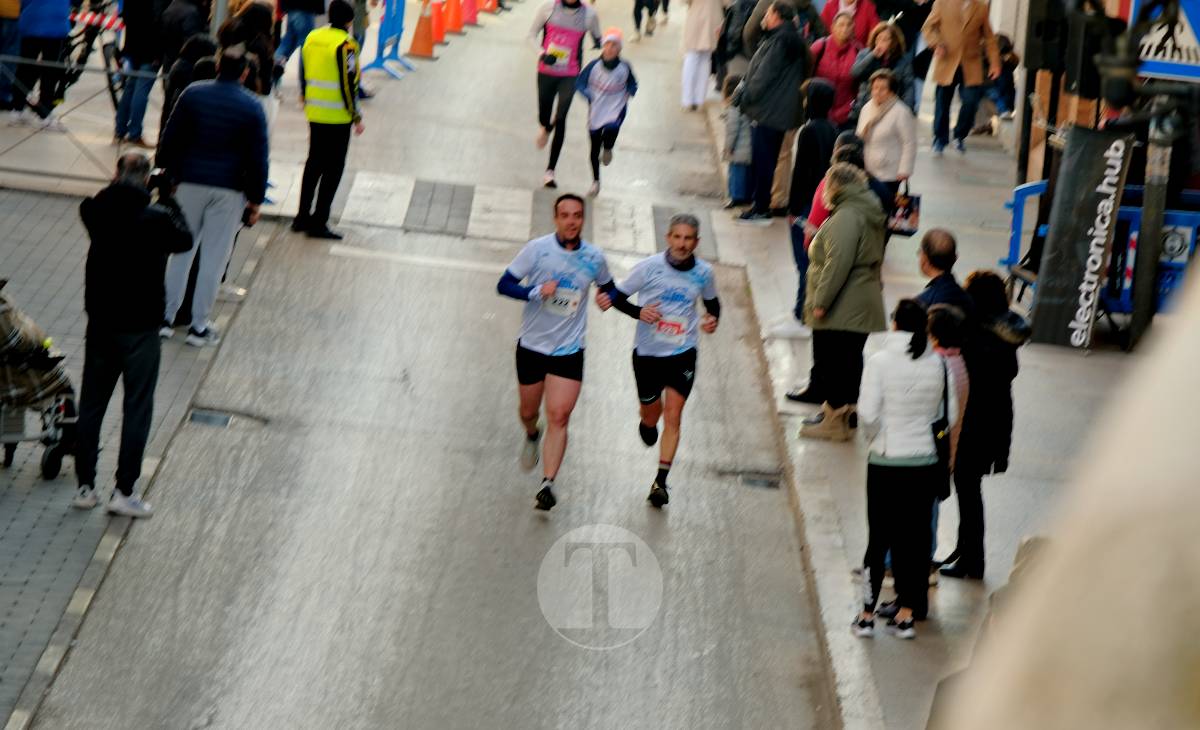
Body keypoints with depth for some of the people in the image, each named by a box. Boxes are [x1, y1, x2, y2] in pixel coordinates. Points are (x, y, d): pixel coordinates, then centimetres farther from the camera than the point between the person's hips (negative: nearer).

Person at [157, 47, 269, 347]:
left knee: (181, 252, 13)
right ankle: (199, 325, 9)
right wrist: (255, 200, 3)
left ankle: (166, 317, 14)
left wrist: (165, 174, 13)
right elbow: (258, 159, -4)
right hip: (229, 190, -2)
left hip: (190, 183, 2)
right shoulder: (251, 108, -6)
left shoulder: (192, 94, 0)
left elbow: (170, 139, 3)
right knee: (214, 258, 5)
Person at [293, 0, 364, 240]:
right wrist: (356, 116, -9)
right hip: (338, 118, -7)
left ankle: (303, 216, 23)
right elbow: (348, 84, -17)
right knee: (333, 169, -1)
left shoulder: (312, 38, 6)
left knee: (314, 164, 19)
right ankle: (318, 223, -2)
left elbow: (304, 75, 14)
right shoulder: (345, 45, -16)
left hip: (315, 114, 7)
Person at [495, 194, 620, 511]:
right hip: (532, 344, 0)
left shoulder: (594, 258, -3)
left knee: (559, 417, -12)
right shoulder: (538, 249, -9)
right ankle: (532, 435, 52)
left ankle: (547, 485, -14)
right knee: (529, 410, 16)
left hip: (569, 350, 0)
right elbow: (504, 284, -8)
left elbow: (609, 287, 17)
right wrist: (536, 292, -25)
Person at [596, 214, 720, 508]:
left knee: (673, 417, -8)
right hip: (648, 352, 0)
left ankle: (660, 482, -5)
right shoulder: (649, 268, -11)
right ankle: (647, 423, 53)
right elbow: (618, 296, -3)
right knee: (651, 414, 14)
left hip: (683, 354, 0)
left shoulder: (704, 273, -4)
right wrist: (638, 312, -21)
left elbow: (712, 303, 14)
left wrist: (712, 320, -7)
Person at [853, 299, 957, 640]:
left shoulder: (880, 361, -12)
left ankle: (867, 615, 10)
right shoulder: (938, 365, -3)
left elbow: (868, 413, -14)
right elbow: (950, 417, 1)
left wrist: (880, 435, 6)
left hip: (886, 462, -2)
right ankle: (907, 614, 12)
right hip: (925, 462, 2)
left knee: (879, 538, 6)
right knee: (914, 538, 10)